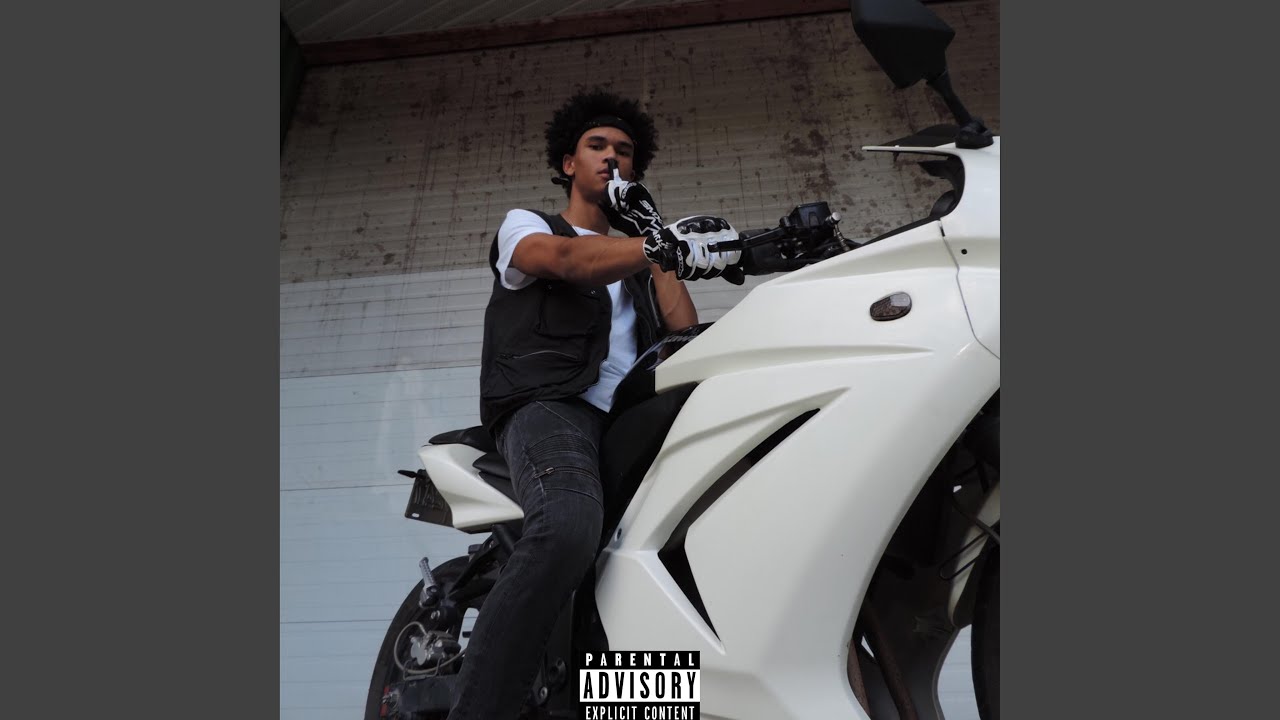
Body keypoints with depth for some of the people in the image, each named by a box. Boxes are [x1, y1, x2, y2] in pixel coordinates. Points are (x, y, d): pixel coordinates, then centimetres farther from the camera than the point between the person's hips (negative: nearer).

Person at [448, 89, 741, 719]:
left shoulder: (634, 262, 35)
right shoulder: (524, 225, 21)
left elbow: (685, 335, 18)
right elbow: (567, 259, -6)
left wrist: (654, 234, 16)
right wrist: (671, 247, -22)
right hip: (551, 405, -5)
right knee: (569, 527, -38)